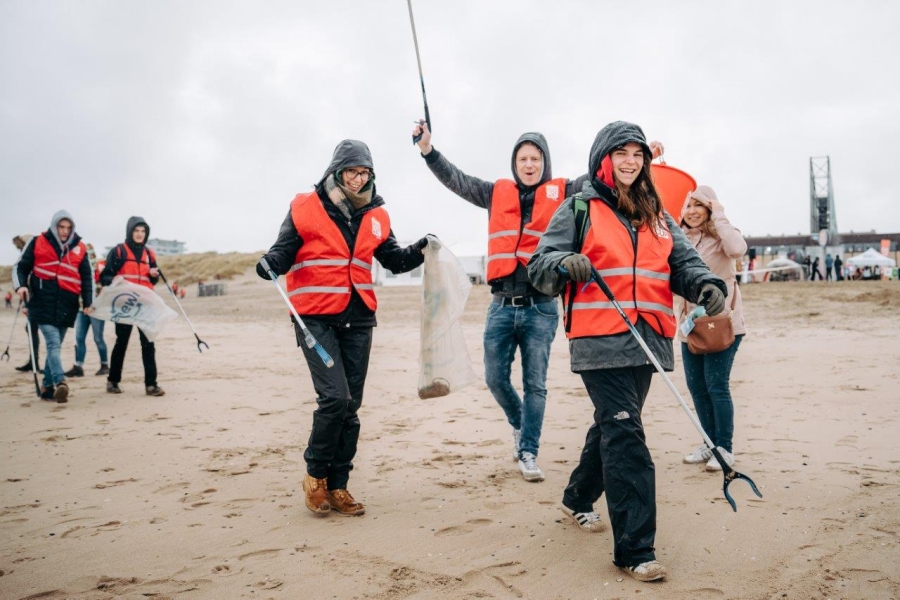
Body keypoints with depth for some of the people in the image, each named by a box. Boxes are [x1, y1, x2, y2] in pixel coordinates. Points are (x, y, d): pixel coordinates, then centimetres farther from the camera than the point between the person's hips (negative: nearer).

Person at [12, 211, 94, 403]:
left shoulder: (80, 248, 9)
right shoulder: (37, 243, 3)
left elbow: (88, 277, 13)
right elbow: (20, 267, 7)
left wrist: (88, 302, 5)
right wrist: (20, 285, -12)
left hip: (66, 306, 3)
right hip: (42, 303, -3)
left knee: (55, 345, 8)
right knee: (53, 343, -16)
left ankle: (47, 387, 17)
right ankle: (60, 383, -28)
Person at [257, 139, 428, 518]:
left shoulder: (375, 215, 10)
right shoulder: (305, 208, -2)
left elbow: (394, 260, 16)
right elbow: (284, 252, -1)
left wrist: (419, 250, -2)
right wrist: (270, 264, -22)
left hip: (358, 320, 5)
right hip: (316, 318, -4)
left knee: (350, 406, 6)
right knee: (334, 396, -16)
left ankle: (337, 487, 19)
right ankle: (315, 474, 7)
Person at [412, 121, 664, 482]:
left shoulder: (560, 193, 5)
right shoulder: (497, 194, 10)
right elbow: (456, 180, 6)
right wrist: (429, 151, -6)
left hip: (541, 306, -2)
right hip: (502, 306, 2)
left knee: (535, 384, 4)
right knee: (495, 379, 7)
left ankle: (528, 453, 15)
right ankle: (519, 424, 36)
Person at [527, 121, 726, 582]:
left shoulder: (657, 216, 18)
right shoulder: (578, 209, 3)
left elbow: (684, 263, 11)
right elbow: (539, 266, -2)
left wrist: (706, 285, -11)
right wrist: (565, 263, -25)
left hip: (645, 341, 6)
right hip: (599, 340, -6)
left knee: (613, 425, 17)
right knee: (625, 435, -12)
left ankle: (578, 499, 41)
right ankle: (634, 549, -6)